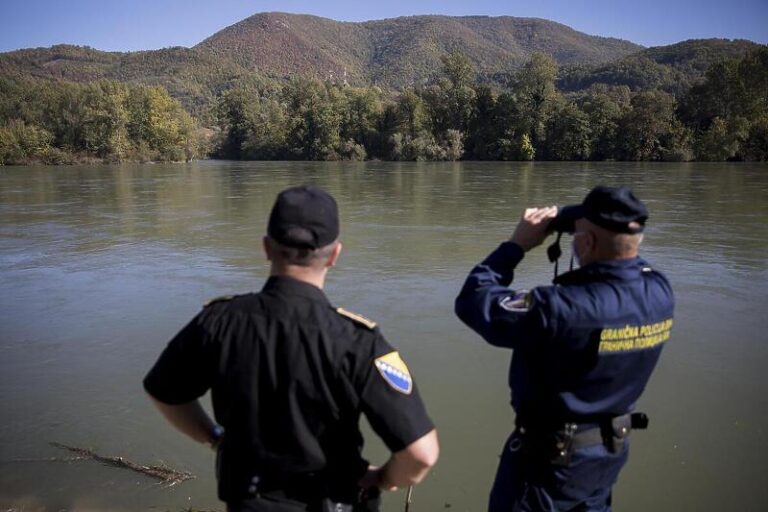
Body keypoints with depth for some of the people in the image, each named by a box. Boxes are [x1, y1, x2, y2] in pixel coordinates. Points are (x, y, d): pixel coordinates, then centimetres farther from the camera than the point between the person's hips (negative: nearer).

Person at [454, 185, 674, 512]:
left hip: (552, 455, -6)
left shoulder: (562, 308, -35)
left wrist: (518, 243, -17)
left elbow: (474, 303, -25)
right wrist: (610, 238, -2)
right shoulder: (660, 293, -13)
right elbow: (626, 268, 12)